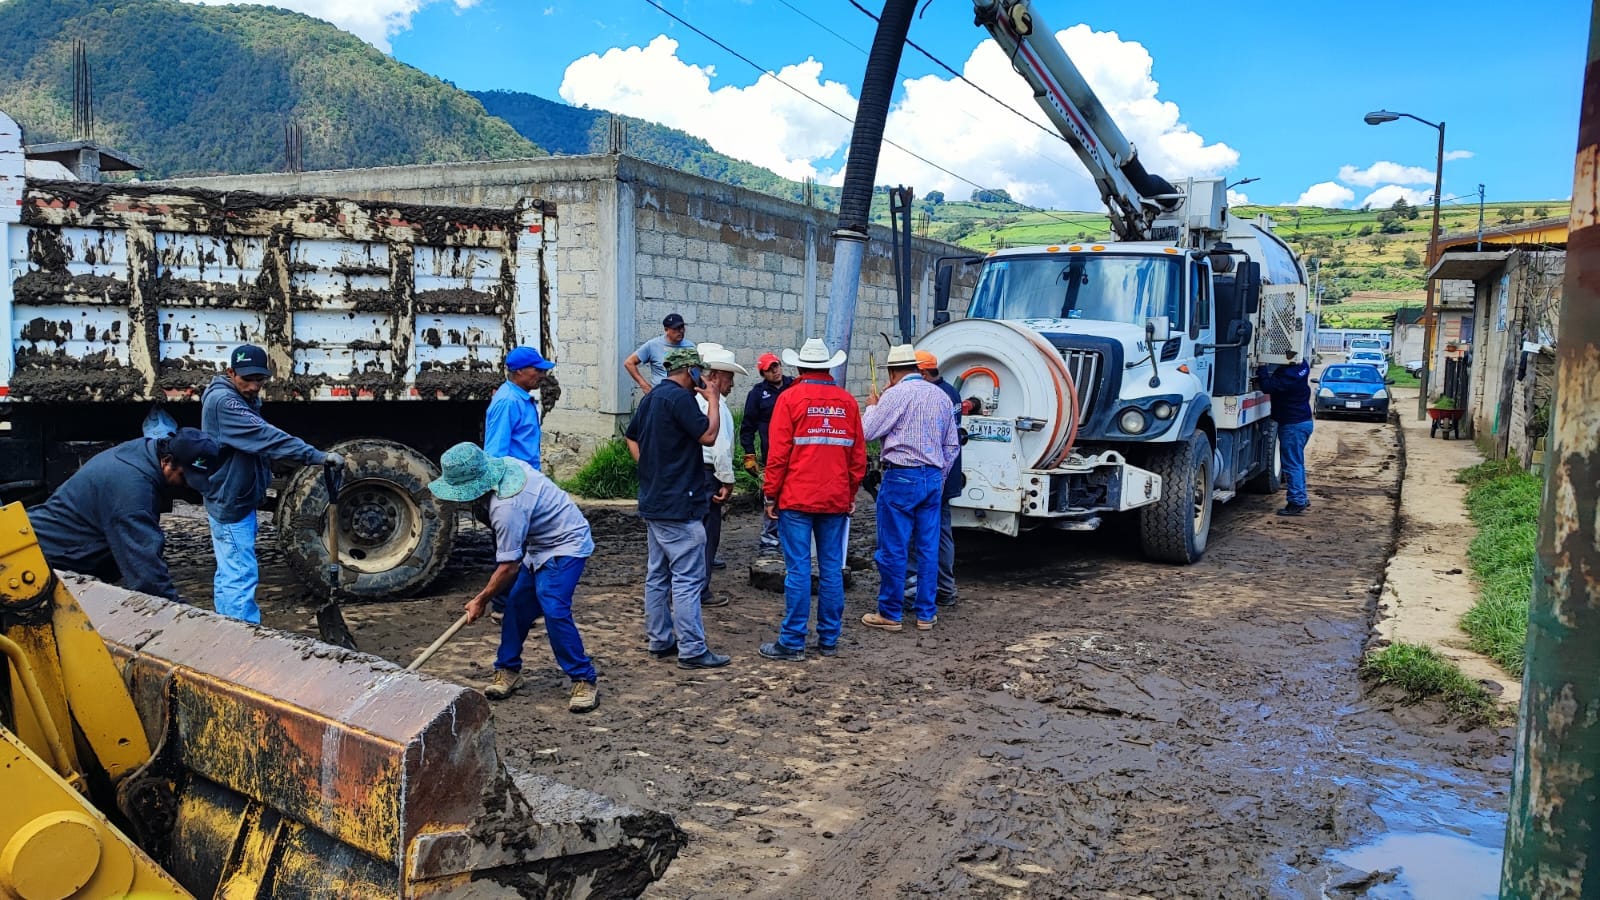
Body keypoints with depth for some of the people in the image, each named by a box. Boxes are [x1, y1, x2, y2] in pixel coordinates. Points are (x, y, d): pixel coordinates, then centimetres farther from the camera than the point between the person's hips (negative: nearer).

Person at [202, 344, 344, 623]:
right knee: (242, 576, -12)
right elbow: (265, 437, -32)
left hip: (239, 499, 10)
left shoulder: (244, 400, 12)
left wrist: (264, 471, 6)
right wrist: (318, 456, -38)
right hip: (230, 503, -10)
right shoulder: (223, 401, -21)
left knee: (230, 574, 16)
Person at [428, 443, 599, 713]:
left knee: (554, 609, -21)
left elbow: (509, 567, -24)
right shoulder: (503, 464, -7)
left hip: (566, 544, -10)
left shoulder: (507, 507, -32)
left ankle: (584, 681, -12)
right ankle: (508, 670, 19)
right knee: (516, 605, 7)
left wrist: (481, 600, -9)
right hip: (541, 543, 10)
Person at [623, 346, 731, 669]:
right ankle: (692, 650, -3)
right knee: (688, 578, -6)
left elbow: (631, 438, 23)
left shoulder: (651, 398, 15)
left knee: (657, 575, 14)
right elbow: (708, 435, -19)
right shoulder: (680, 397, -15)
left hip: (653, 503, 10)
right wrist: (712, 400, -7)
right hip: (679, 506, -10)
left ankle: (660, 640, 21)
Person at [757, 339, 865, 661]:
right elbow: (858, 454, 8)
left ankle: (793, 642, 4)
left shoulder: (790, 397, -5)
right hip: (836, 501, 4)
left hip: (797, 499, -3)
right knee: (832, 569, 9)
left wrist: (770, 495, -1)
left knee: (798, 570, -1)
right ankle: (829, 640, 16)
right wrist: (851, 493, 18)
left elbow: (778, 453, -8)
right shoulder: (847, 401, 6)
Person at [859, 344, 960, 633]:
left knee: (893, 549, 2)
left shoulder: (896, 394, -10)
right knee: (928, 548, 10)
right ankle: (926, 614, 16)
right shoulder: (941, 396, 12)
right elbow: (952, 446, 17)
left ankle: (890, 614, 9)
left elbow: (868, 432, -7)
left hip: (901, 478, -7)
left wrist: (871, 407, 10)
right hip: (933, 478, 7)